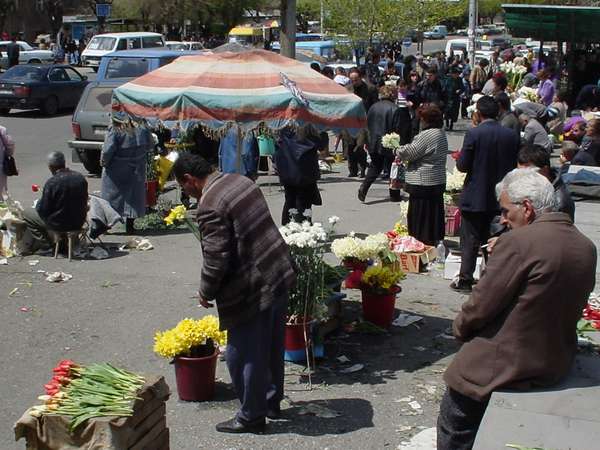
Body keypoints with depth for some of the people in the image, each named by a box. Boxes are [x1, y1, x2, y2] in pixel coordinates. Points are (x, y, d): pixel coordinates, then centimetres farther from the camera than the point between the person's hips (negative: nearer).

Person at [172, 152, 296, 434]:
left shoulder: (209, 206, -19)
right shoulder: (241, 181, 8)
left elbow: (216, 259, -20)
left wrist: (205, 292, -2)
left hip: (253, 289, -9)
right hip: (280, 274, 9)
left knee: (243, 355, 8)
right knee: (272, 347, 22)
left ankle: (251, 417, 21)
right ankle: (272, 402, 38)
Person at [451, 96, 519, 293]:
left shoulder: (474, 134, -15)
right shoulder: (512, 135, -2)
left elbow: (463, 165, -14)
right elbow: (516, 165, 3)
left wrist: (459, 158, 6)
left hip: (476, 197, -4)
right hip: (501, 196, 4)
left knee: (470, 240, 6)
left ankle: (465, 280, 9)